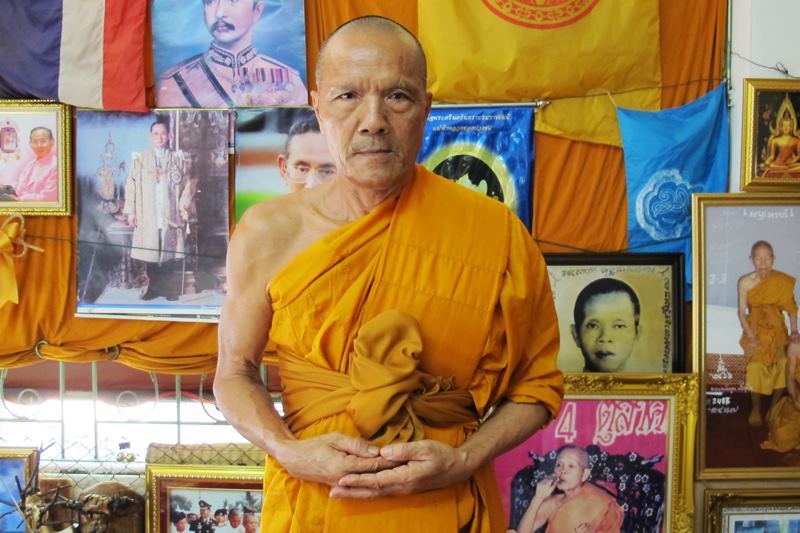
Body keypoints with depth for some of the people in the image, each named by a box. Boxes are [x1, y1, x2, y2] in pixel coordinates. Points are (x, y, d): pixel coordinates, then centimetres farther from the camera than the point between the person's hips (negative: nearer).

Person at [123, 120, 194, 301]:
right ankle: (153, 288, 12)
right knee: (150, 255, 1)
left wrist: (184, 206, -6)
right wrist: (130, 211, -1)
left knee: (172, 255, -2)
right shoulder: (140, 159, 8)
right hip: (148, 216, 0)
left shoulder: (178, 159, 9)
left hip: (171, 215, 0)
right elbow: (131, 185, 5)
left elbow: (187, 184, 6)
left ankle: (172, 291, 7)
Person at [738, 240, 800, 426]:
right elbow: (742, 312, -7)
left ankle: (775, 406, 17)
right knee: (756, 369, -11)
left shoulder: (783, 281, -10)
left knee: (782, 369, -7)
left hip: (777, 331, 1)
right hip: (755, 331, -1)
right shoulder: (745, 282, -11)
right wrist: (751, 337, -14)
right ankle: (755, 409, 10)